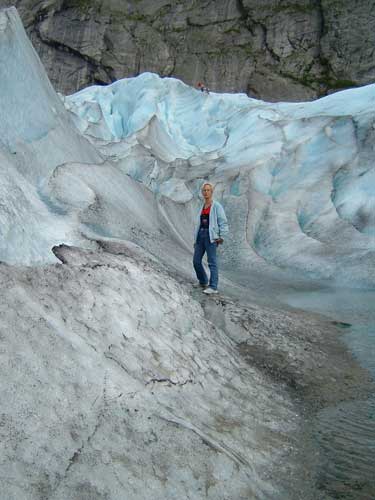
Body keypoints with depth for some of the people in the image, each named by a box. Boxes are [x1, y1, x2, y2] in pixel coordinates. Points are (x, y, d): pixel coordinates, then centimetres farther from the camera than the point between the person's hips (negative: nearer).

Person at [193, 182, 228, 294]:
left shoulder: (216, 206, 0)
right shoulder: (202, 207, 19)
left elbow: (223, 222, -6)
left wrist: (222, 236, -16)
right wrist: (196, 240, 19)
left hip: (211, 236, -6)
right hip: (200, 235, 7)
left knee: (212, 262, -9)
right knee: (196, 261, 6)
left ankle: (213, 287, -9)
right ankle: (203, 282, 25)